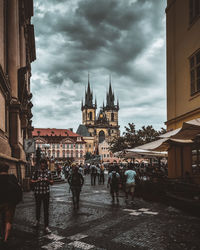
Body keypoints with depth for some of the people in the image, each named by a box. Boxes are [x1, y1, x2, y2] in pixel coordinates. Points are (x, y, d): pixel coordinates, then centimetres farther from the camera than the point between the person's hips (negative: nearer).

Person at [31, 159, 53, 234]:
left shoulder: (48, 173, 3)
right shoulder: (36, 172, -1)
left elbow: (52, 182, 6)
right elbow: (31, 181, 1)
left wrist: (48, 180, -15)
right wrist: (37, 181, -18)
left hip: (46, 193, 0)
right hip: (37, 193, 0)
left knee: (46, 210, -3)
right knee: (38, 208, 15)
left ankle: (46, 226, 1)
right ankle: (37, 220, 43)